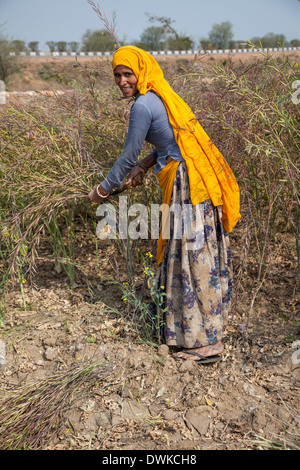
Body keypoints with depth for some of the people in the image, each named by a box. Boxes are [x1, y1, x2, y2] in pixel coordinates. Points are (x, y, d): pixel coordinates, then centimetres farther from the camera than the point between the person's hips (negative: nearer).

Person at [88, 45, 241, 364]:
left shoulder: (143, 105, -12)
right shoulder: (161, 96, 16)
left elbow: (128, 156, -7)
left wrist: (102, 190, 6)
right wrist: (144, 166, 16)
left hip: (189, 185, -10)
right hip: (201, 180, 10)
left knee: (193, 257, -3)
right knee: (199, 255, 18)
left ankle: (206, 343, 6)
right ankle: (208, 326, 34)